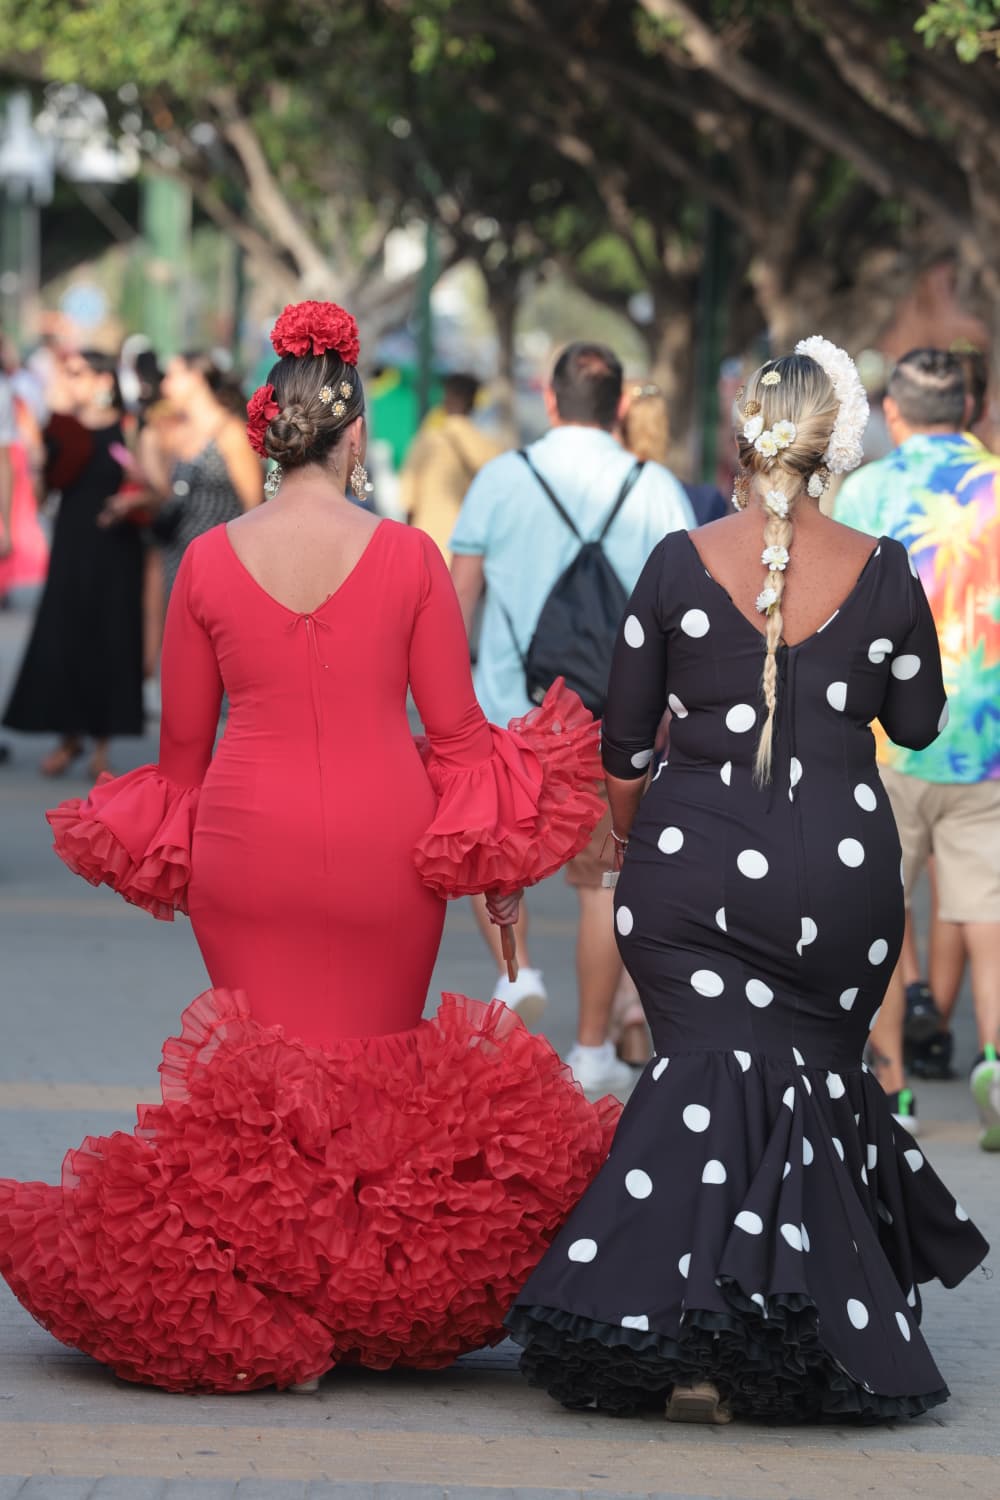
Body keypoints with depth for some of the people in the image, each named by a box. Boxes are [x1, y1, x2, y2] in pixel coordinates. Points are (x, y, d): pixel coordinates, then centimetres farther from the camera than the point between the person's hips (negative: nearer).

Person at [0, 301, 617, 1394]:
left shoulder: (209, 561, -3)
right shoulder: (407, 559, -7)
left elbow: (182, 740, 6)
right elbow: (455, 728, -2)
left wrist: (169, 854, 21)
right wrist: (498, 865, 11)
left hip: (248, 845, 1)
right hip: (385, 846, -1)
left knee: (263, 1066, 10)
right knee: (374, 1061, 11)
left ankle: (269, 1306, 7)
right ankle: (365, 1301, 10)